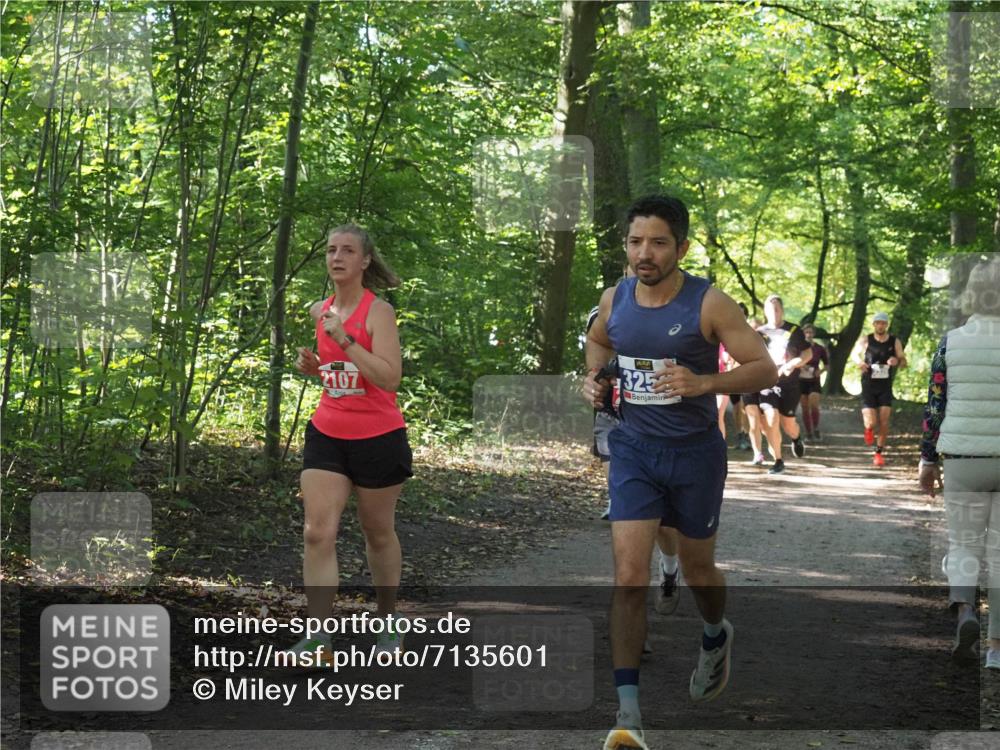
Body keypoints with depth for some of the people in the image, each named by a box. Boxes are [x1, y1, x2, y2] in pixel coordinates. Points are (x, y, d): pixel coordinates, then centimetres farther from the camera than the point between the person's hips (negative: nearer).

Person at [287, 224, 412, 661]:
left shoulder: (379, 311, -13)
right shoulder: (319, 311, 7)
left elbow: (390, 378, -24)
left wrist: (344, 339, -27)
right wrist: (313, 366, 3)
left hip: (378, 437, -5)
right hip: (327, 433, 5)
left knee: (378, 532, 11)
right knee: (317, 533, -9)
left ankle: (388, 623, 29)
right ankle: (318, 636, -10)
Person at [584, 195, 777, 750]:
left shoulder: (708, 304, -14)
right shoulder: (614, 299, -1)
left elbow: (765, 369, -13)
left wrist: (705, 382, -28)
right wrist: (593, 376, 3)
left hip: (695, 452, -2)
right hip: (633, 449, 2)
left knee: (696, 566, 17)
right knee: (629, 574, -11)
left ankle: (716, 637, 53)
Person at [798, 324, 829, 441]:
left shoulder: (820, 348, 1)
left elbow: (827, 364, 11)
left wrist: (821, 371, -8)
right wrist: (800, 366, -15)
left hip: (814, 380, -1)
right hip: (801, 380, 1)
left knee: (814, 406, -15)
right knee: (805, 408, 3)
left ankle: (816, 430, 2)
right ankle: (808, 433, 12)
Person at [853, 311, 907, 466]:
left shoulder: (895, 342, -1)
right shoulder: (865, 340, -4)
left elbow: (904, 362, 3)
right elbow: (856, 354, 12)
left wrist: (897, 361, -21)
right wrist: (859, 362, -12)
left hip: (886, 387, 1)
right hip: (868, 386, -1)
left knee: (884, 421, -6)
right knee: (870, 423, -11)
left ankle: (879, 452, 9)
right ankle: (869, 429, 27)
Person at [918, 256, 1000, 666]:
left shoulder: (951, 343, -3)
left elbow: (934, 407, 0)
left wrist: (928, 459, 9)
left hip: (964, 461, 0)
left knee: (963, 542, 14)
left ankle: (964, 609, -14)